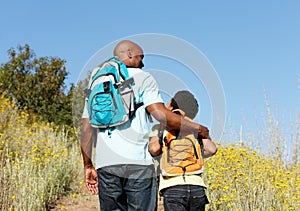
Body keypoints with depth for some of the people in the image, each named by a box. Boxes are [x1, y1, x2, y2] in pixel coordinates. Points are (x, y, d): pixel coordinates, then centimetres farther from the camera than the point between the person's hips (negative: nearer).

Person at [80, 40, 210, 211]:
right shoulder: (142, 77, 7)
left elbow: (86, 128, 14)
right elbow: (161, 114, -5)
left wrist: (88, 165, 18)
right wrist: (198, 128, 6)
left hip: (105, 163, 5)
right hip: (137, 160, -4)